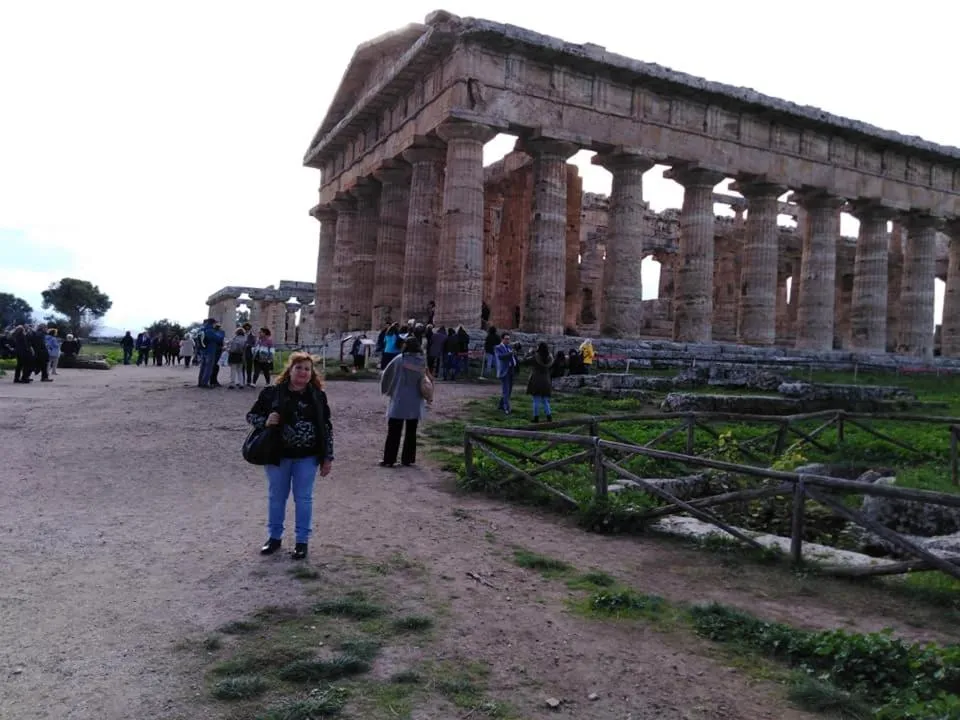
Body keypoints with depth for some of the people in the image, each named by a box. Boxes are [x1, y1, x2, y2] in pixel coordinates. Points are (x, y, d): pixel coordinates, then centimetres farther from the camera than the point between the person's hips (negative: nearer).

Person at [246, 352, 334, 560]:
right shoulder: (272, 392, -6)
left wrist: (328, 457, 0)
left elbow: (326, 427, 1)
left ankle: (302, 540, 21)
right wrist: (265, 421, -21)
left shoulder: (318, 396, -2)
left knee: (303, 498, 7)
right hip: (278, 455, 0)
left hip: (307, 457, 0)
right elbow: (251, 415, 1)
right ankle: (274, 537, 32)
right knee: (276, 497, 14)